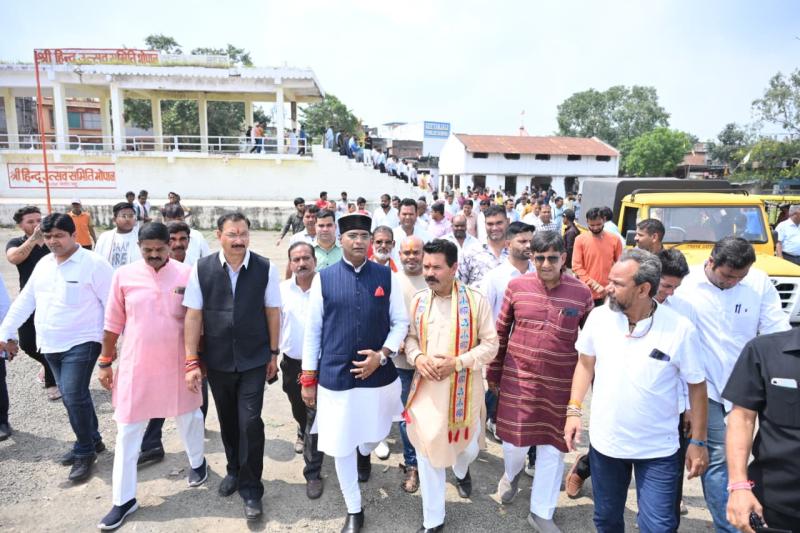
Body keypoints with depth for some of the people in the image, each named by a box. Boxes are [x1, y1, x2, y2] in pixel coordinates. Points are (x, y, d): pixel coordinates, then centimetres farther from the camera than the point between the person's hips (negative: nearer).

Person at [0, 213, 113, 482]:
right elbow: (25, 300, 15)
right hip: (51, 345, 7)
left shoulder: (93, 263, -13)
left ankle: (85, 452, 10)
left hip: (81, 343, -7)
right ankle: (92, 440, 32)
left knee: (73, 397, -10)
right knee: (74, 396, 16)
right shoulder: (43, 264, 10)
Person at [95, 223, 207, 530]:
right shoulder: (124, 275, -6)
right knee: (127, 431, 8)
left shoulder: (187, 274, -9)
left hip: (177, 364, 0)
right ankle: (124, 499, 24)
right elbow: (113, 323, 2)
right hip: (135, 366, 1)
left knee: (188, 417, 18)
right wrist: (105, 361, 5)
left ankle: (197, 463, 45)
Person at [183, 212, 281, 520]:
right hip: (217, 361, 2)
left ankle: (250, 488, 18)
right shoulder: (201, 269, -7)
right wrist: (192, 361, -5)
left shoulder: (265, 269, -10)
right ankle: (234, 471, 43)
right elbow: (193, 315, -4)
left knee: (250, 422, -1)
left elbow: (272, 312, -3)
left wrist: (273, 354, 1)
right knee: (227, 421, 19)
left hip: (253, 361, -2)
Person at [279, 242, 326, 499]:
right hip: (291, 362, 4)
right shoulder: (282, 289, -3)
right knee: (298, 409, 26)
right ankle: (303, 433, 57)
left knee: (315, 417, -2)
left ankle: (313, 473, 11)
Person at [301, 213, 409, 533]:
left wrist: (382, 355, -13)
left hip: (379, 374, 1)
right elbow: (313, 330, 0)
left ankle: (365, 454, 60)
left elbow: (400, 322, 2)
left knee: (375, 433, 21)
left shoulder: (387, 277, -2)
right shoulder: (323, 279, -4)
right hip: (335, 375, -1)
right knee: (342, 445, 9)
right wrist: (309, 378, 2)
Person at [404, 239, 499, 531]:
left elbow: (490, 344, -8)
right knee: (427, 451, 8)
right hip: (427, 388, 2)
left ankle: (461, 470, 57)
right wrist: (418, 358, -13)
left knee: (468, 444, 16)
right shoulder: (418, 300, -2)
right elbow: (410, 337, 8)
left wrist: (457, 362, -19)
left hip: (464, 388, -1)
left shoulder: (475, 300, -11)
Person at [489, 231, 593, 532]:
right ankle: (512, 473, 47)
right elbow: (500, 333, 4)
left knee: (552, 448, 11)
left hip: (560, 384, 0)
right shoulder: (516, 286, -5)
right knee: (515, 439, 10)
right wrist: (493, 373, 7)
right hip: (517, 379, 0)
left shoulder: (581, 293, -5)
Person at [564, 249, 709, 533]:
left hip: (658, 450, -3)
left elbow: (696, 385, -5)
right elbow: (586, 363, 5)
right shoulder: (599, 317, -9)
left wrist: (698, 441, -3)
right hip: (604, 443, 3)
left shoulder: (680, 329, -16)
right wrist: (574, 410, 0)